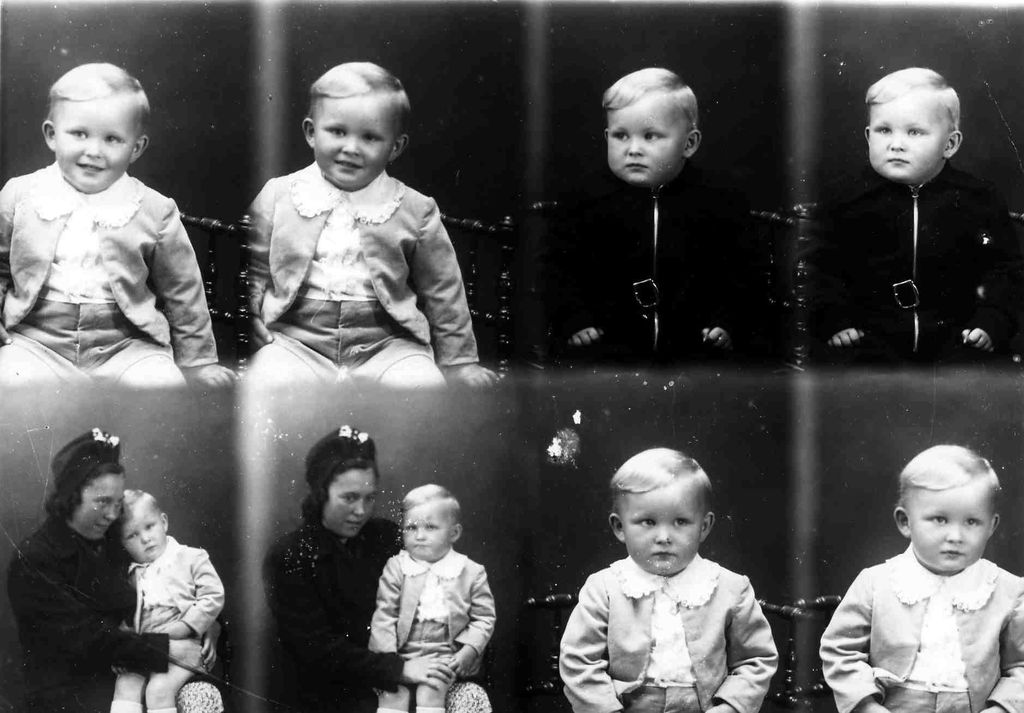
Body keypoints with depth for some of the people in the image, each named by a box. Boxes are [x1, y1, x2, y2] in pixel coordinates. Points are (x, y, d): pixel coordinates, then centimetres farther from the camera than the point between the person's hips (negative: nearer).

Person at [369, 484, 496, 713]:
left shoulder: (471, 572, 3)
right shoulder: (395, 568, 5)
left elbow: (484, 618, 6)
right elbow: (384, 615, 2)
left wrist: (468, 651, -9)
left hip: (445, 654, -1)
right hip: (402, 653, 1)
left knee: (431, 688, -27)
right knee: (393, 690, -23)